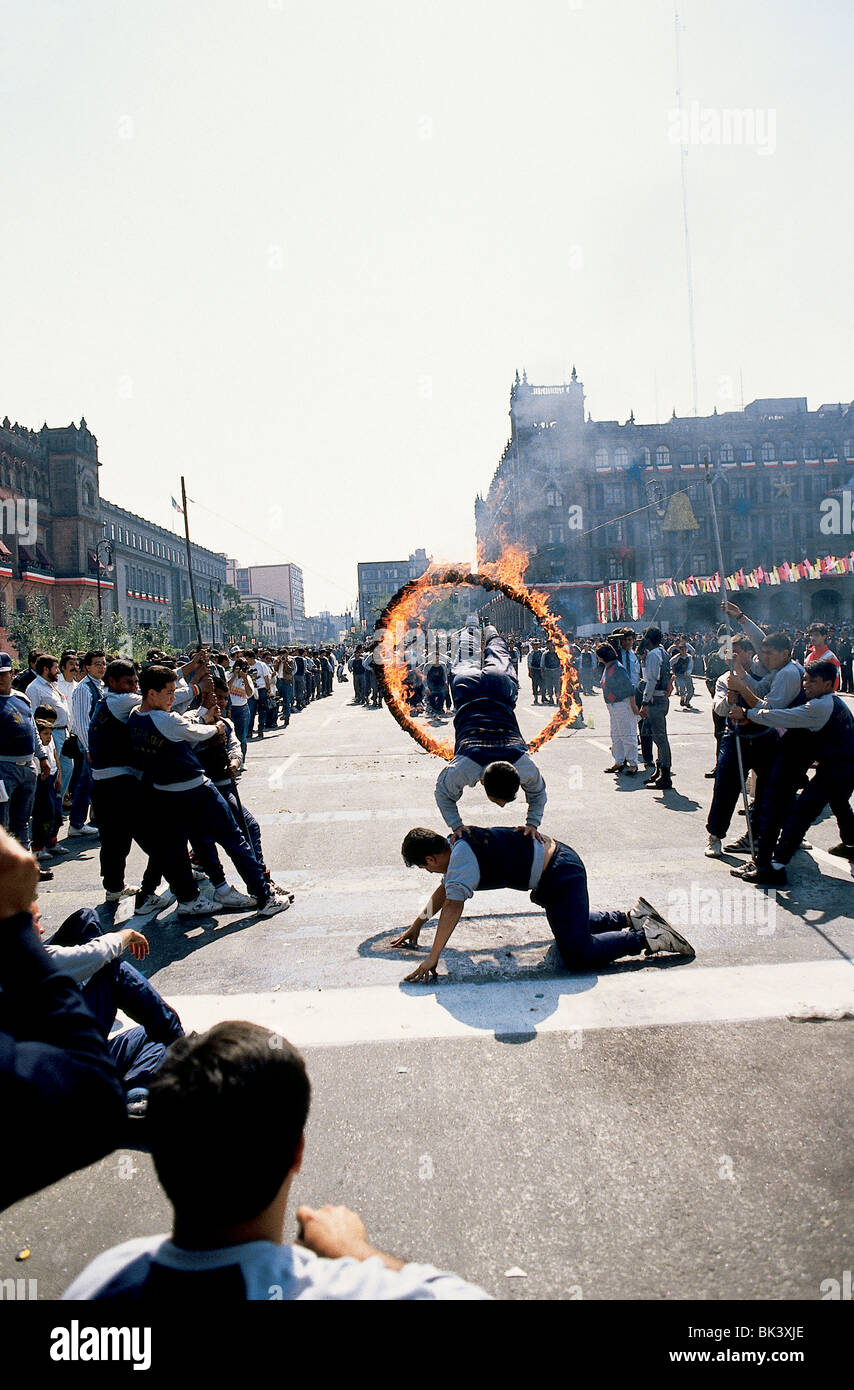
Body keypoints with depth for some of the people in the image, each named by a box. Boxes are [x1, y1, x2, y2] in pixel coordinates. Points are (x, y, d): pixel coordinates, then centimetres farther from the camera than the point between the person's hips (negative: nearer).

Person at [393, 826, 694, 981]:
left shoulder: (461, 859, -21)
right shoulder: (456, 843, 9)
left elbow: (453, 907, -30)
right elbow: (444, 890, 23)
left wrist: (432, 959, -28)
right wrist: (416, 925, 29)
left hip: (561, 875, -11)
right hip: (555, 858, 11)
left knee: (577, 955, -17)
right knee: (572, 925, 32)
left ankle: (648, 937, -6)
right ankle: (633, 918, 29)